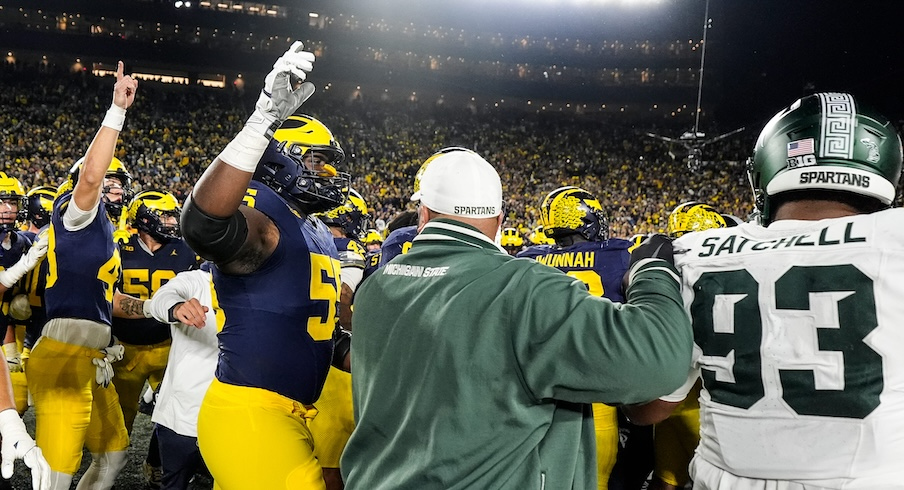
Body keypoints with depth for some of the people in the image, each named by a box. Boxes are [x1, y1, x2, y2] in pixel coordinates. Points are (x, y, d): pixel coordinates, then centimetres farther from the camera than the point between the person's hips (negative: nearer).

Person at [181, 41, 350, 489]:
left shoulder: (321, 236, 15)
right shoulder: (260, 222, -16)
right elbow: (202, 222, -42)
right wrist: (263, 122, -47)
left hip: (295, 414, 10)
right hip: (250, 413, -10)